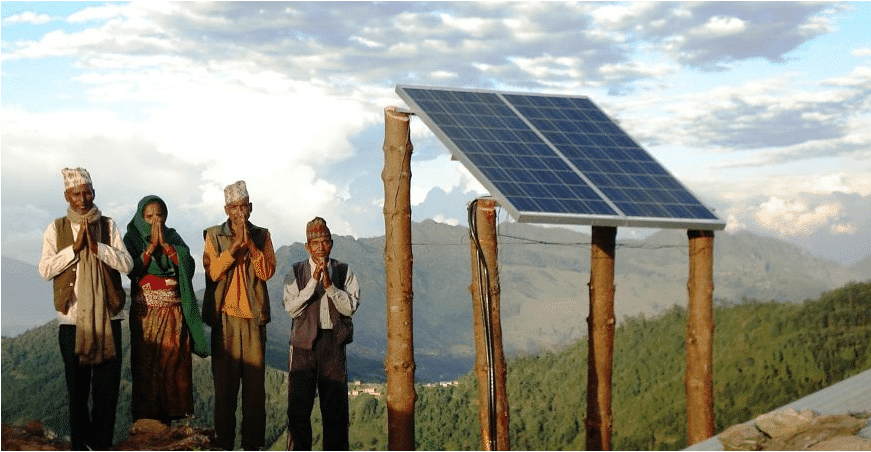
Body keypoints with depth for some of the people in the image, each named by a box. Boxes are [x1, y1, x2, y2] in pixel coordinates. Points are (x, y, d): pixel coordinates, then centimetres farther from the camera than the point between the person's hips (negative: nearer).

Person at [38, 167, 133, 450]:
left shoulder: (108, 226, 6)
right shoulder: (56, 229, 4)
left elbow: (126, 264, -3)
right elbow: (45, 270, -5)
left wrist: (96, 245, -14)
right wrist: (75, 247, -12)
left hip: (107, 316, 1)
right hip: (72, 318, 0)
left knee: (108, 382, 1)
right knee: (77, 385, 7)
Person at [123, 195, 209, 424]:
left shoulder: (173, 238, 11)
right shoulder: (132, 239, 4)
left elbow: (188, 265, -5)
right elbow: (133, 270, -11)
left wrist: (164, 243, -10)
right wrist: (152, 244, -12)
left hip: (174, 313, 2)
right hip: (145, 313, -2)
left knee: (173, 364, -1)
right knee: (146, 365, -6)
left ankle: (167, 418, 3)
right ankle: (144, 421, -4)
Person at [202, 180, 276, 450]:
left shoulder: (261, 236, 11)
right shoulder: (214, 236, 7)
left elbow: (267, 272, -2)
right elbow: (213, 272, -7)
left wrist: (249, 242, -12)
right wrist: (235, 244, -14)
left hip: (254, 318, 1)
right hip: (225, 318, -1)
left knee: (255, 382, 0)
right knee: (224, 382, -1)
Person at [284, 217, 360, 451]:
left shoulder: (344, 272, 8)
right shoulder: (296, 273, 6)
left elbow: (350, 307, -3)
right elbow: (292, 308, -6)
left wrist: (329, 285, -15)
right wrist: (313, 281, -14)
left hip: (334, 343, 1)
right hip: (304, 343, -1)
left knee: (336, 405, 2)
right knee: (298, 406, -1)